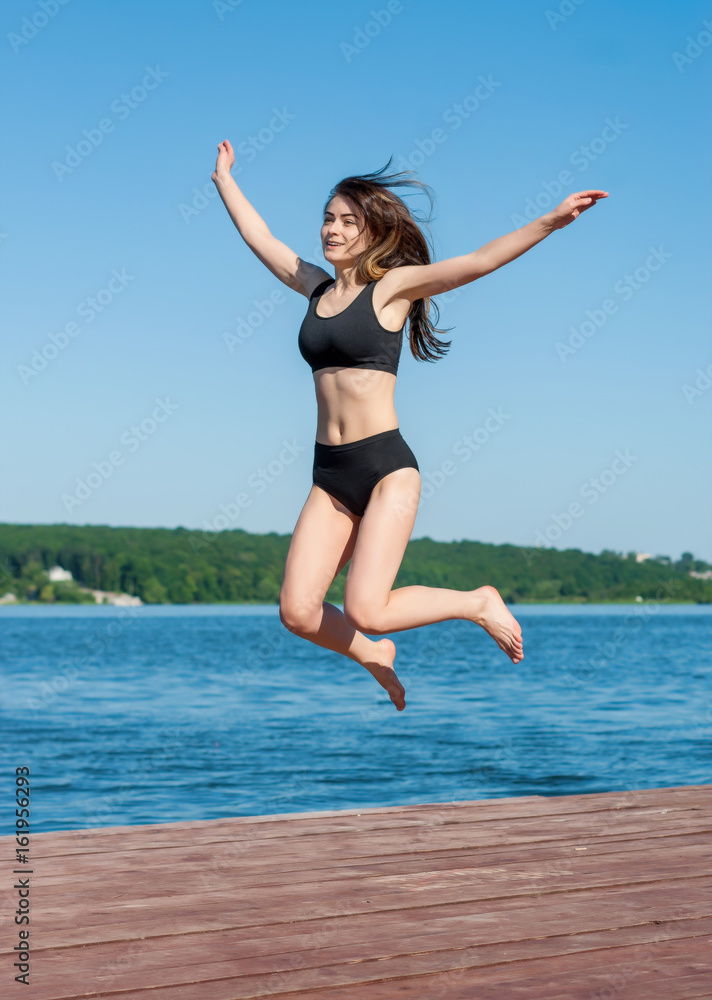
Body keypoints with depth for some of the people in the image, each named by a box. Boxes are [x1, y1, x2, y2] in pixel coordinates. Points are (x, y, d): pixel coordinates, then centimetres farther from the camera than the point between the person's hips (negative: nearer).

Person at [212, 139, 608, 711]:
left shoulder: (392, 285, -1)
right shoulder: (316, 286, 14)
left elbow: (478, 263, -11)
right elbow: (260, 239, 28)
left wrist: (550, 222, -21)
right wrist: (225, 178, 38)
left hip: (386, 467, -5)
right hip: (329, 472, 6)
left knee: (365, 612, -15)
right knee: (298, 613, -5)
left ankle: (480, 604, 11)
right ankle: (375, 657, 26)